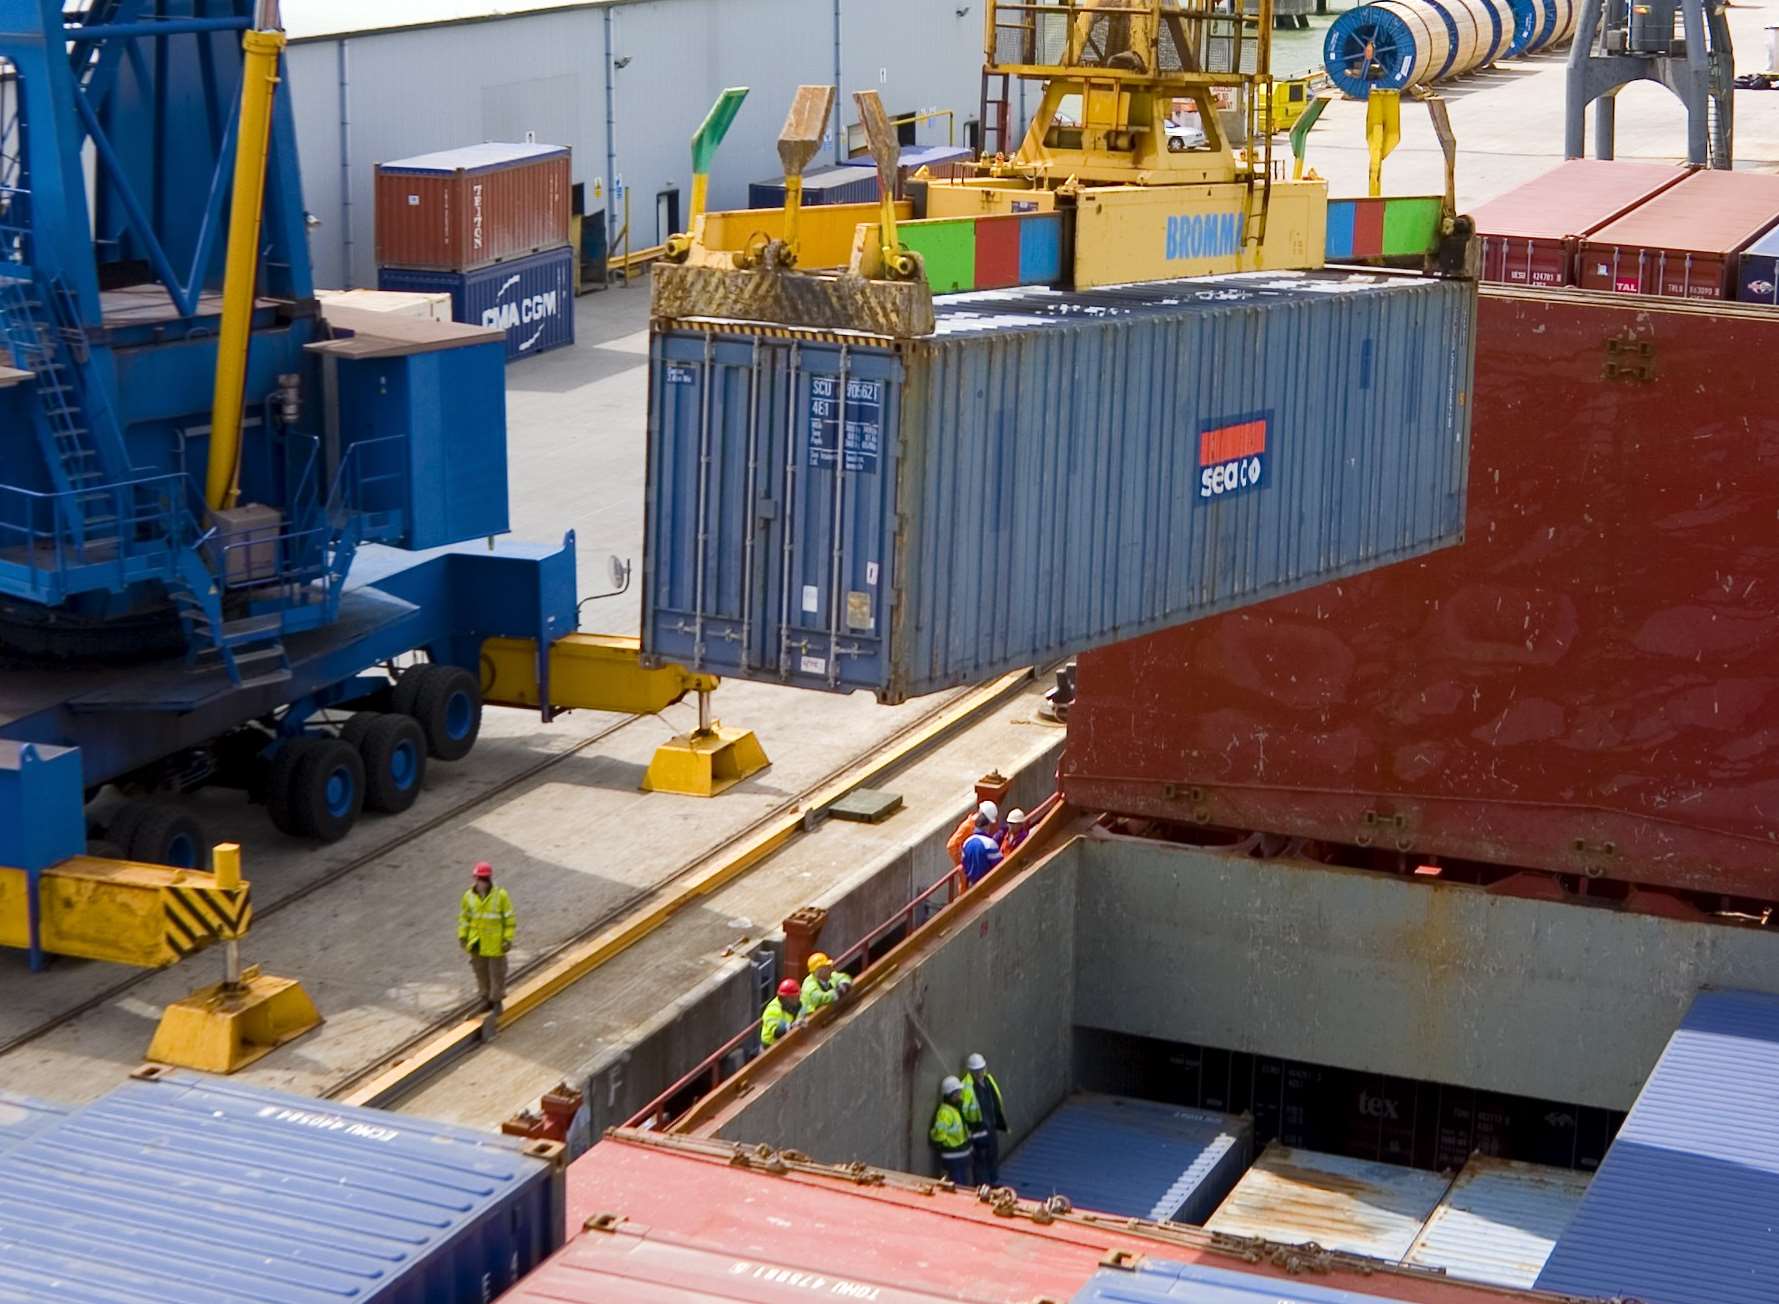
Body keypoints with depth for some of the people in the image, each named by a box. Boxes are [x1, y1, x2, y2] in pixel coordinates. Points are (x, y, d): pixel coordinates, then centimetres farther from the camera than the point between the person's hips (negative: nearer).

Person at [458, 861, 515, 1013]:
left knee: (497, 972, 7)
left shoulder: (500, 895, -13)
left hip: (495, 942, -3)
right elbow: (464, 917, 8)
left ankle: (497, 1000, 21)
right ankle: (486, 998, 29)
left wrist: (508, 939, -9)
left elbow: (509, 918, -8)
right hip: (477, 942, 3)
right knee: (481, 971, 14)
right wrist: (462, 936, 4)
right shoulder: (469, 896, -3)